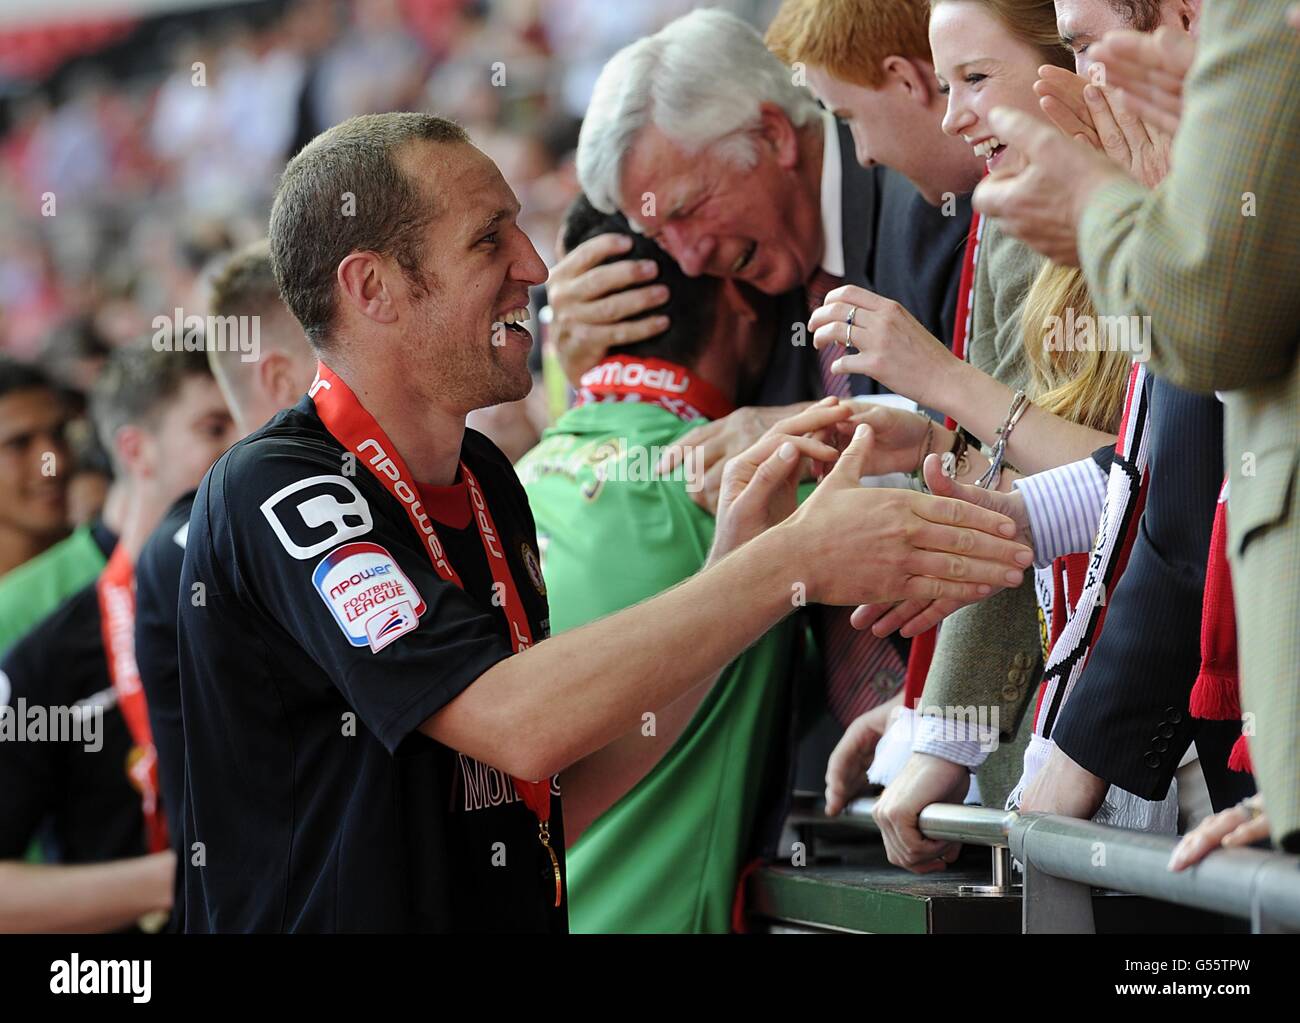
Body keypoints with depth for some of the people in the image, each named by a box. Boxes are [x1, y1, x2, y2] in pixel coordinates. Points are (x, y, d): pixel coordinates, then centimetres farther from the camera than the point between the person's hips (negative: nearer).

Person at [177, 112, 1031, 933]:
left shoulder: (482, 476, 13)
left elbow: (562, 784, 13)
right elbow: (519, 724, -23)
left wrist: (730, 571, 3)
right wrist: (788, 565, -19)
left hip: (523, 915, 6)